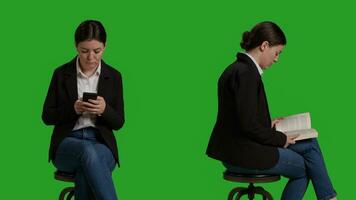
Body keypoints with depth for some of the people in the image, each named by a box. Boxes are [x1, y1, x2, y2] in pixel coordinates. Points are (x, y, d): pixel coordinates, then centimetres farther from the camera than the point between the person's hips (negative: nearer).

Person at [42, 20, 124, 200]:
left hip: (101, 144, 1)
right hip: (67, 143, -1)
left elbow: (118, 123, 7)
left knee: (85, 172, -37)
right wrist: (72, 109, -15)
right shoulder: (61, 74, 3)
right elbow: (47, 117, 5)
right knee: (88, 151, -39)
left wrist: (104, 109, -16)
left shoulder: (113, 77, 6)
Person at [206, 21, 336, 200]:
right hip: (244, 154, -9)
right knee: (306, 167, 5)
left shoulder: (238, 68, 11)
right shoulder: (246, 73, -20)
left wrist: (268, 125, 11)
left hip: (237, 147, 9)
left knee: (310, 144, 13)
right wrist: (280, 139, -10)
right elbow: (249, 125, -23)